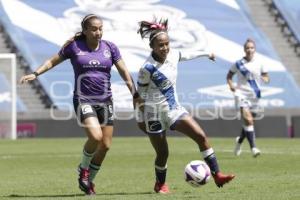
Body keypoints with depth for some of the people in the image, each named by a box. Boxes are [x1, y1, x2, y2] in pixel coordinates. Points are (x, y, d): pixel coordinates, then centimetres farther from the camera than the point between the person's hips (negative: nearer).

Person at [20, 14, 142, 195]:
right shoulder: (74, 46, -3)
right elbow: (52, 61, 9)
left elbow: (124, 71, 7)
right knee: (95, 136, -25)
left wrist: (135, 94, 2)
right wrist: (35, 74, -3)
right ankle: (83, 168, 3)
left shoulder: (110, 47, 4)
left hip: (105, 101, 4)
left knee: (106, 145, 4)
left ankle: (89, 180, 25)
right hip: (83, 100, -4)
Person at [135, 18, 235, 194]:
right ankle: (160, 184, 30)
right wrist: (141, 119, -3)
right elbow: (140, 95, -10)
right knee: (163, 153, 3)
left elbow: (188, 55, 19)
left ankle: (217, 175, -6)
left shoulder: (173, 55, -4)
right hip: (155, 113, -6)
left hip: (174, 108, 6)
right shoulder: (147, 69, -21)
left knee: (201, 136, -7)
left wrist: (205, 53, 35)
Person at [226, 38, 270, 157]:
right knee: (248, 119, -21)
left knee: (248, 121, 13)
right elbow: (229, 76, 13)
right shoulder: (238, 64, 1)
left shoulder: (259, 64, 4)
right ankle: (253, 147, -25)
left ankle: (239, 140, 42)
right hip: (242, 94, -3)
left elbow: (266, 78, 10)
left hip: (254, 95, 3)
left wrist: (265, 79, -14)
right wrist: (231, 85, -5)